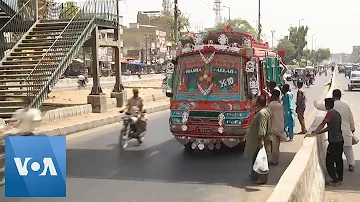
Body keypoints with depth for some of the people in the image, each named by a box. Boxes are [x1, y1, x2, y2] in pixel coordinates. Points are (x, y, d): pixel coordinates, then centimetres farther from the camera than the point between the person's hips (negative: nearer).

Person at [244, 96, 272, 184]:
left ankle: (262, 179, 5)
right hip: (257, 140, 10)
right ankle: (255, 176, 29)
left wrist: (262, 140, -32)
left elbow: (262, 127, -28)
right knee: (255, 158, 18)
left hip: (260, 140, -10)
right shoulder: (266, 110, 11)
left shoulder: (262, 113, -22)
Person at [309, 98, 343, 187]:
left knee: (329, 162, 0)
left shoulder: (330, 113, -16)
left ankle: (335, 181, 3)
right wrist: (318, 132, 12)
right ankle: (340, 179, 25)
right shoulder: (337, 113, 11)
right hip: (340, 140, 9)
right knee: (339, 160, 17)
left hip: (334, 142, -9)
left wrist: (314, 133, -18)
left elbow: (322, 125, -21)